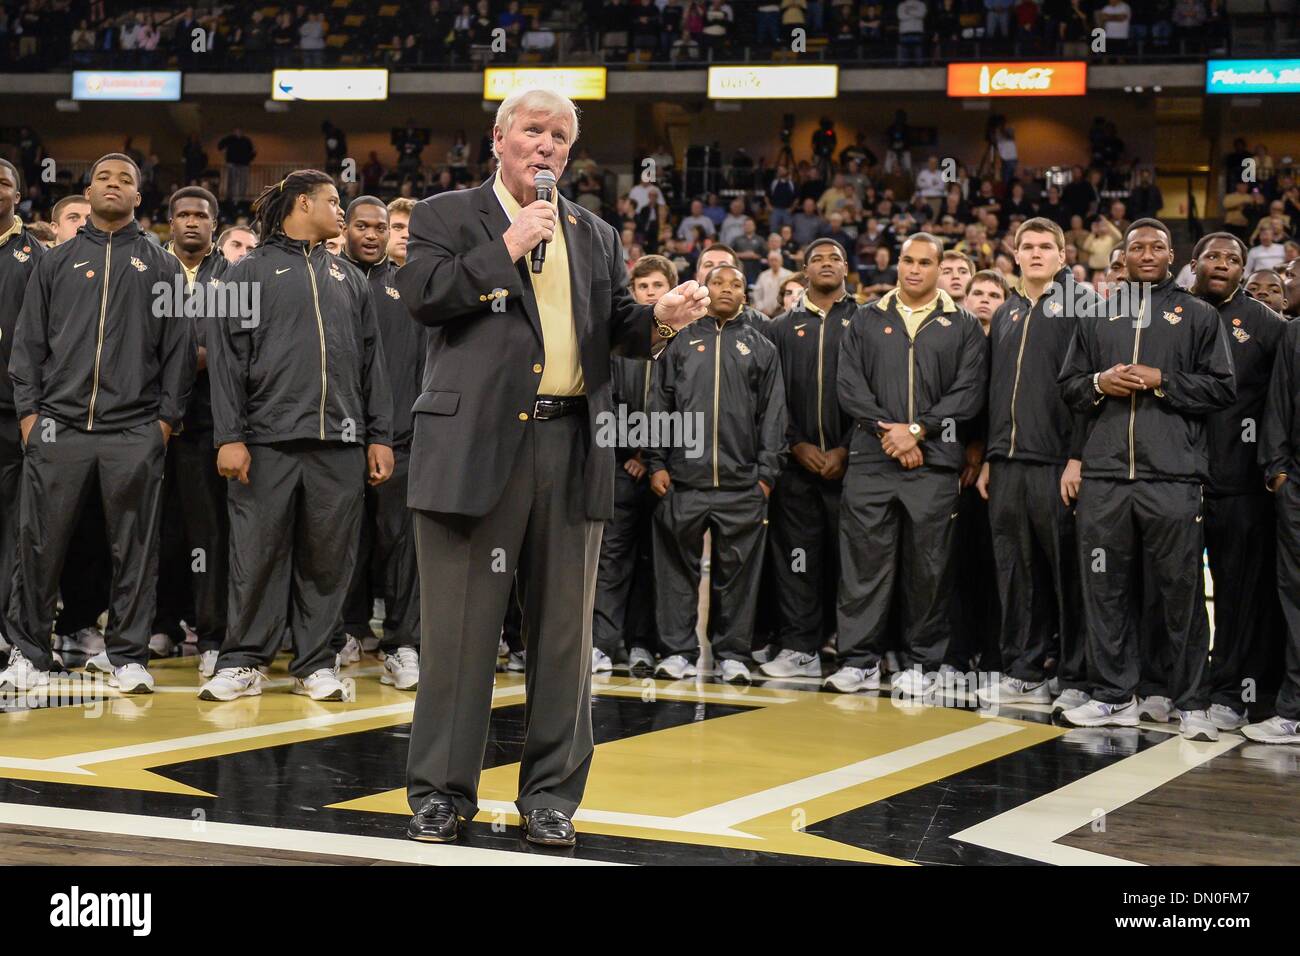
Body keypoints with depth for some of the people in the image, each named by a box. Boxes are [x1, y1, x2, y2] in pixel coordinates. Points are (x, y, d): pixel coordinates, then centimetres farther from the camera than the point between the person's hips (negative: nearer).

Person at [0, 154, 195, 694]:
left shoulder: (160, 266, 12)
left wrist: (167, 417, -1)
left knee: (135, 548, 1)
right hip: (58, 426, 1)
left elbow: (179, 347, 8)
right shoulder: (56, 263, 15)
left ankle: (129, 657, 9)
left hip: (135, 431, -1)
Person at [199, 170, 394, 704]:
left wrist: (379, 436, 8)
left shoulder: (348, 278, 19)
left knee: (328, 559, 3)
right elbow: (227, 359, 0)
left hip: (340, 442, 3)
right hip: (268, 439, -3)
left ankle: (315, 664, 12)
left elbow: (371, 361, 16)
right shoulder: (249, 273, 7)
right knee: (258, 555, -1)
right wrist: (229, 436, -9)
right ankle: (244, 662, 8)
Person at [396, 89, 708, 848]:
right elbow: (421, 295, -8)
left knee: (564, 628, 7)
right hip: (477, 444, -4)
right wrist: (506, 248, -10)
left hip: (571, 446, 4)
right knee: (460, 625, 1)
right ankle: (442, 790, 11)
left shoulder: (596, 235, 19)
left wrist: (662, 319, -7)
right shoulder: (449, 216, 7)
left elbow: (619, 329, 15)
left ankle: (552, 794, 16)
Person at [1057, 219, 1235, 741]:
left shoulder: (1197, 315, 8)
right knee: (1106, 589, 5)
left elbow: (1221, 387, 2)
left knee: (1182, 591, -1)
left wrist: (1162, 382, -9)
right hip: (1104, 476, 3)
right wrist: (1100, 383, -3)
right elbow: (1068, 385, 18)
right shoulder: (1097, 316, 16)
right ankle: (1114, 696, 14)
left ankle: (1191, 703, 6)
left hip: (1173, 476, -3)